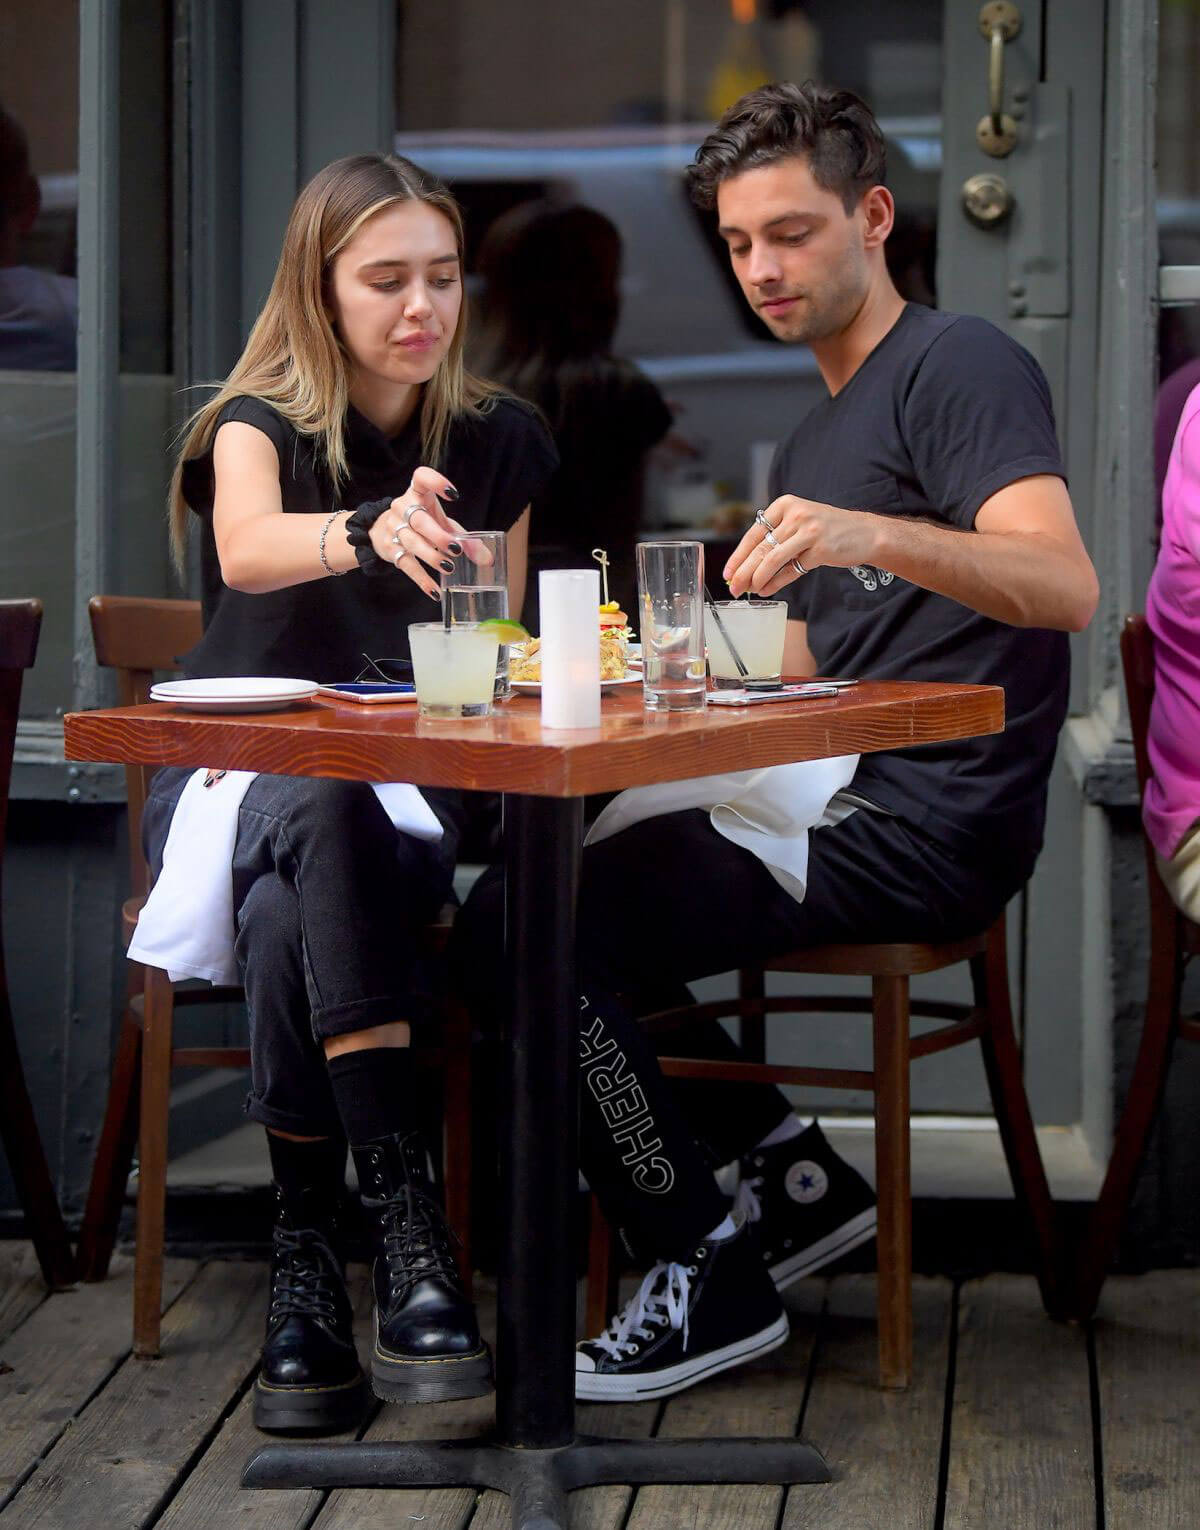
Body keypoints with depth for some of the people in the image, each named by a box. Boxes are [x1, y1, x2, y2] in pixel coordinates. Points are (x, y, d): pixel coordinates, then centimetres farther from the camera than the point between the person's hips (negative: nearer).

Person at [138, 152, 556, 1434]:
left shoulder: (495, 441, 9)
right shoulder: (257, 424, -1)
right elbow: (248, 545, -27)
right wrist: (369, 533, -48)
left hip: (413, 787, 2)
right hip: (239, 776, -1)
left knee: (288, 908, -36)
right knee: (322, 820, -39)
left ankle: (308, 1255, -33)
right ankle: (406, 1218, -45)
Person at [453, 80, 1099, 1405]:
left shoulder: (958, 366, -6)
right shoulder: (814, 436, 24)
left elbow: (1066, 587, -23)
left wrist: (872, 535, -38)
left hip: (929, 822, -10)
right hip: (842, 801, 10)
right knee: (533, 892, 10)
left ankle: (712, 1282, -8)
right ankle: (789, 1171, 8)